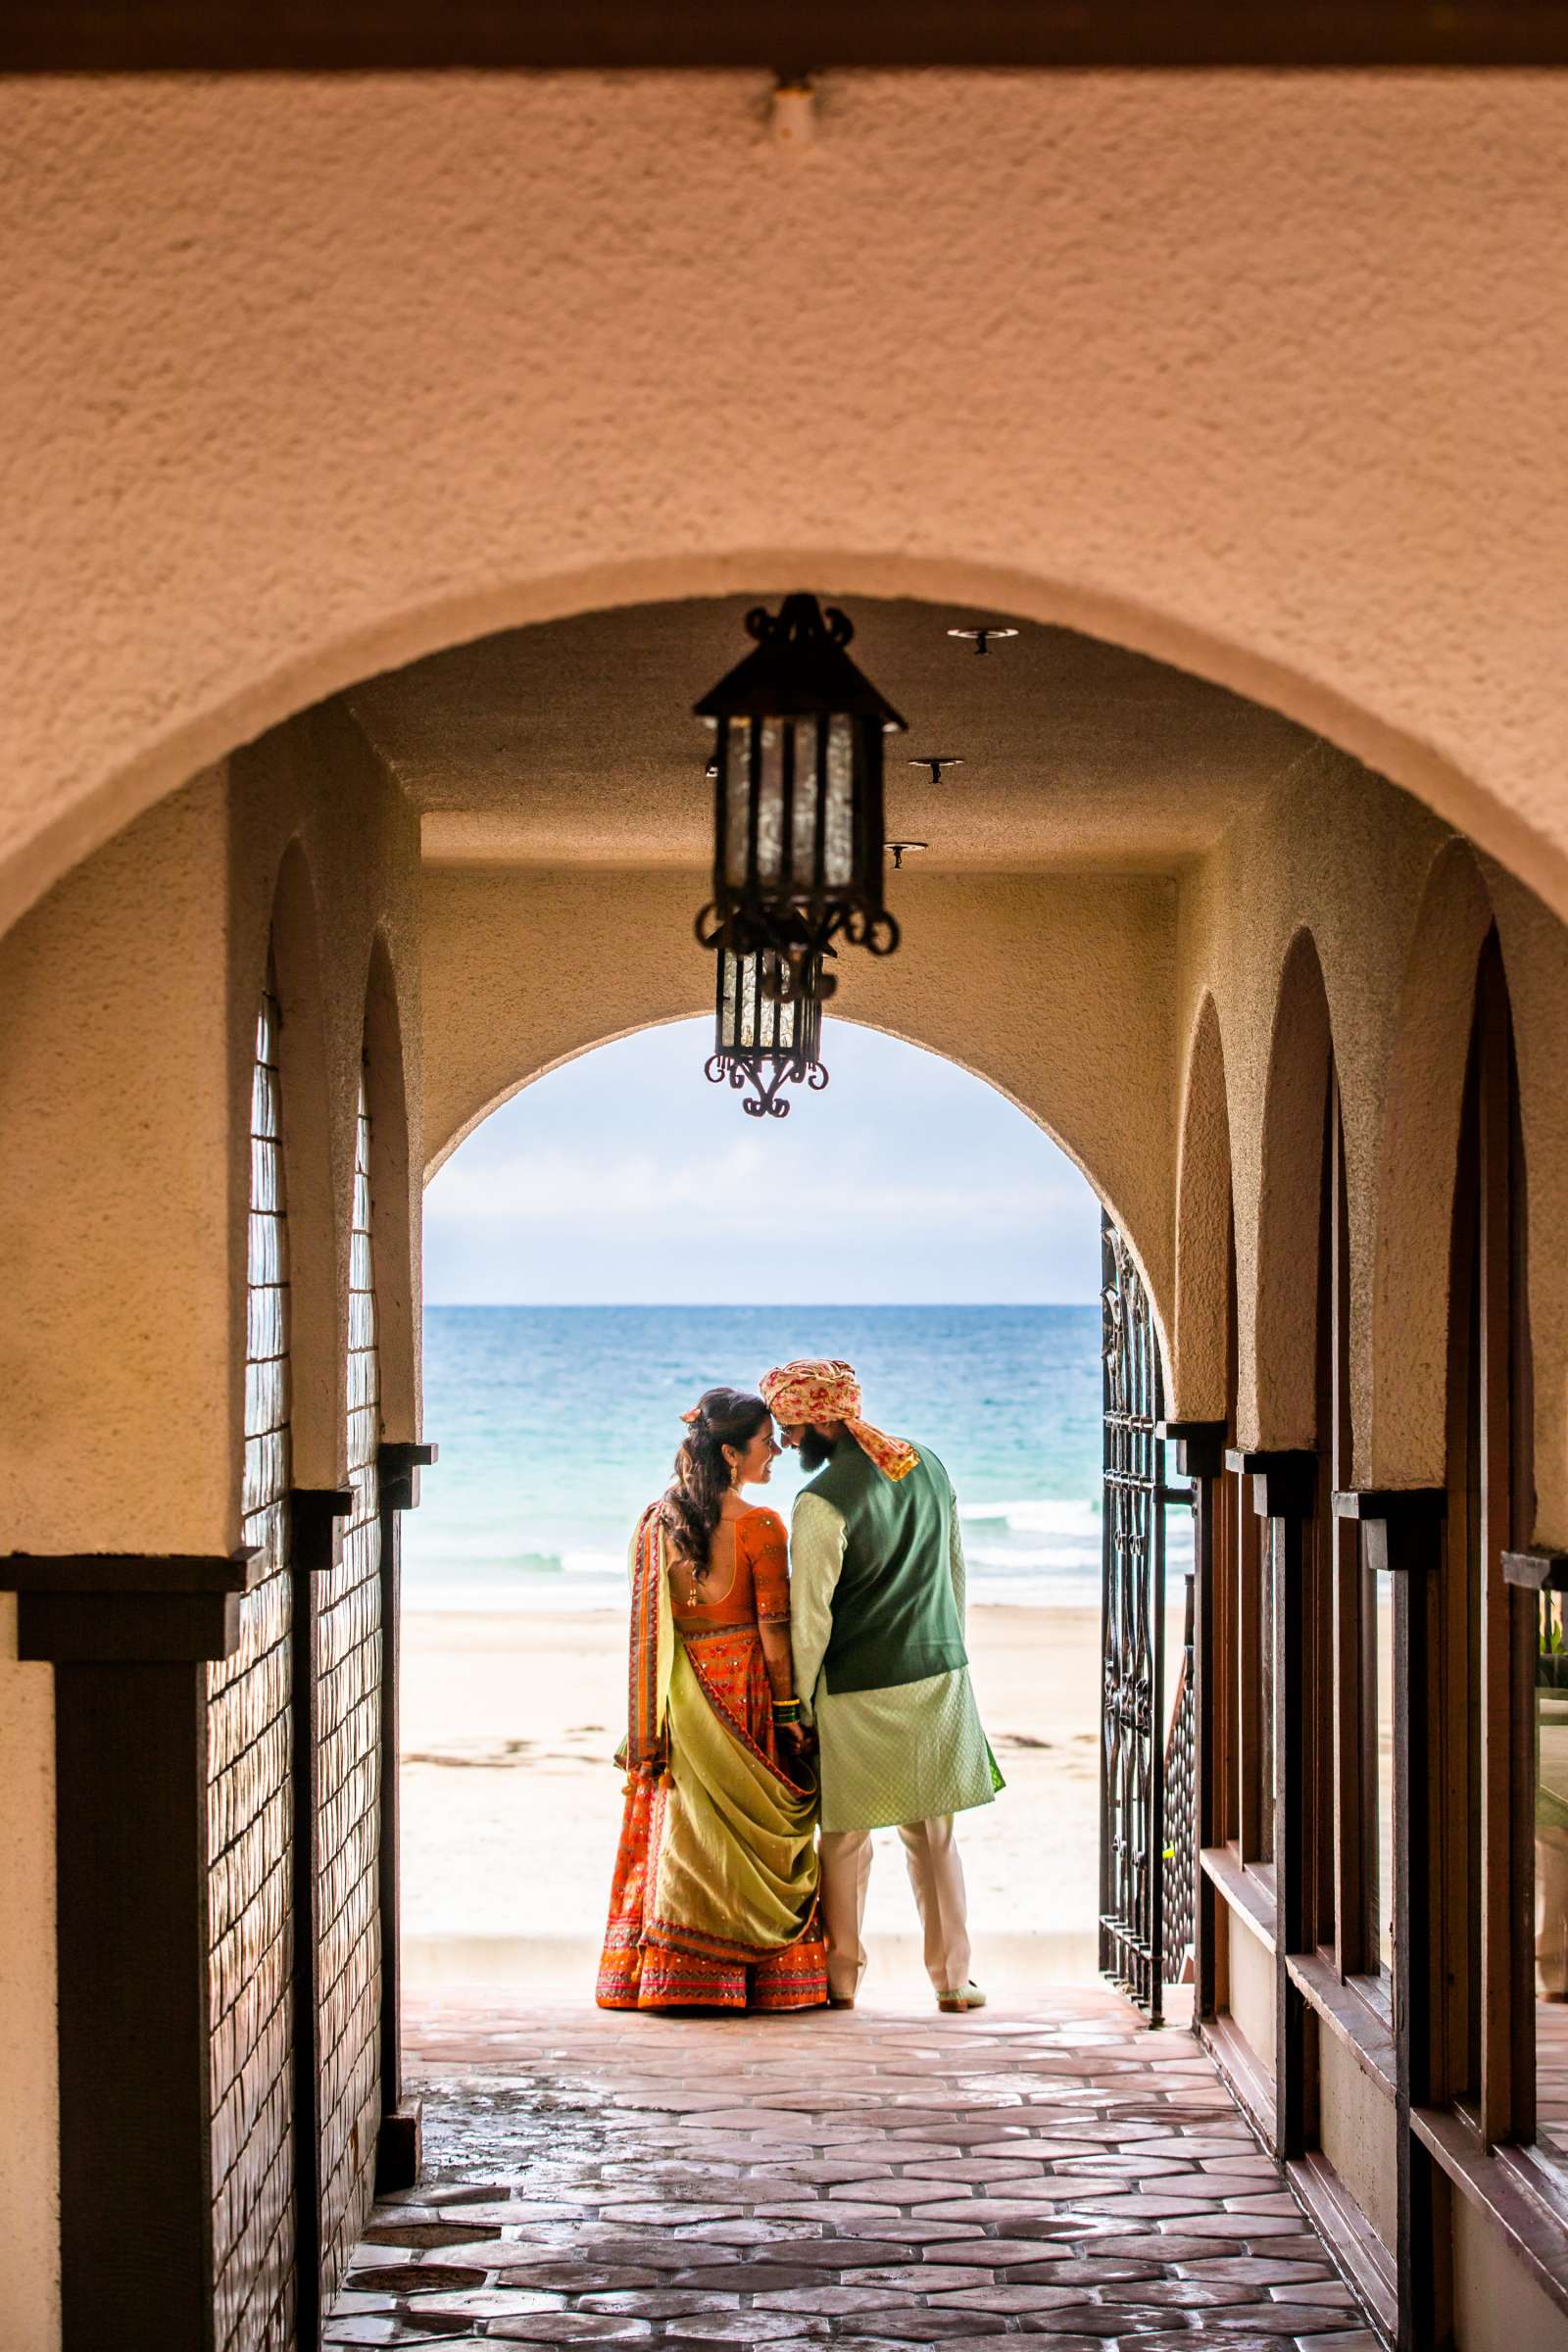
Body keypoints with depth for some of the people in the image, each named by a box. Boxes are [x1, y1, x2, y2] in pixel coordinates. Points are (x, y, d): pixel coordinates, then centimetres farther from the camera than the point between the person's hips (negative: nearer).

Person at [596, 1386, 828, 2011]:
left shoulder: (656, 1522, 2)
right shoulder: (760, 1528, -13)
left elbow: (646, 1626, 6)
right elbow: (774, 1636, -13)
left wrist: (650, 1726, 12)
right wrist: (790, 1713, -4)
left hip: (680, 1700, 4)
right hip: (744, 1695, -4)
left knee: (685, 1834, 10)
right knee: (750, 1836, 4)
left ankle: (677, 1977, 12)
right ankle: (766, 1977, 7)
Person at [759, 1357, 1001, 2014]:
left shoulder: (822, 1501, -19)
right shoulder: (928, 1465, 2)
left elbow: (810, 1616, -15)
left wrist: (801, 1702, -5)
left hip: (857, 1690, -6)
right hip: (938, 1675, 6)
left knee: (846, 1837, 10)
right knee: (933, 1834, 13)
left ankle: (842, 1976, 19)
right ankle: (952, 1977, 14)